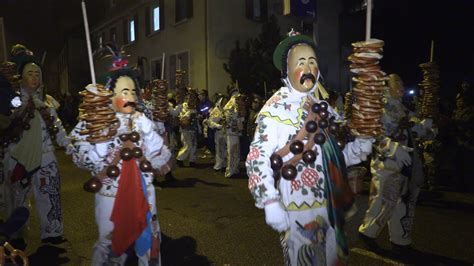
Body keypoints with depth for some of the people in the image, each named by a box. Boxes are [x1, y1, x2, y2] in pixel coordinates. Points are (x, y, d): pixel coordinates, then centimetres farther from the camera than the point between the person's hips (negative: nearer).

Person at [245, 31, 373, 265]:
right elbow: (258, 159, -17)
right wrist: (271, 204, -22)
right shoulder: (275, 109, -14)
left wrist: (356, 149, -3)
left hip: (328, 204, 7)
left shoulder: (322, 106, 7)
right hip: (297, 208, -7)